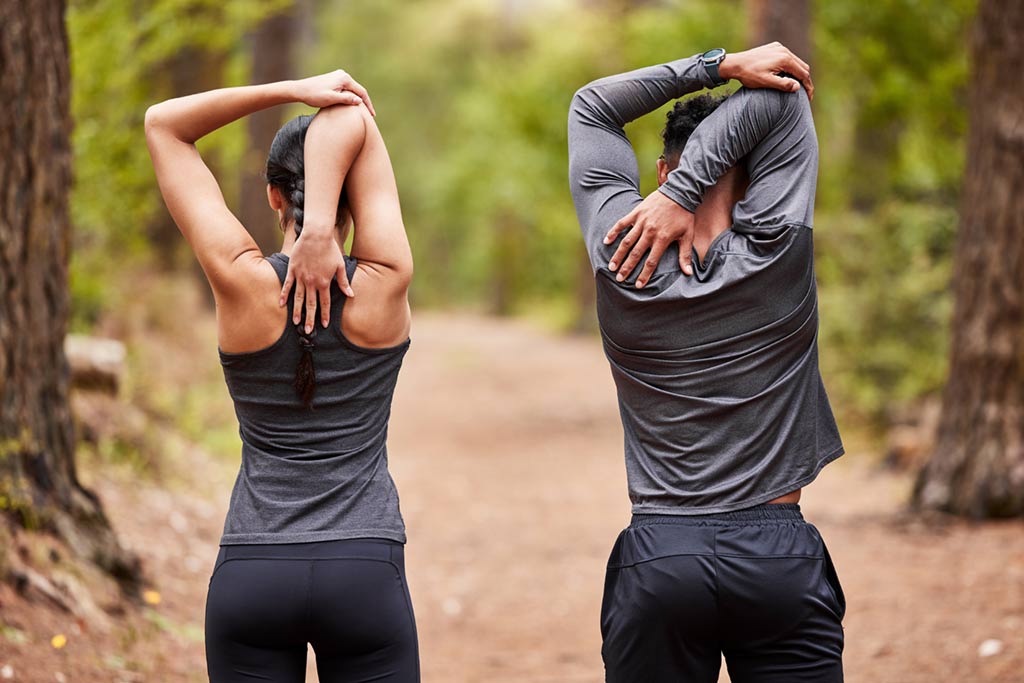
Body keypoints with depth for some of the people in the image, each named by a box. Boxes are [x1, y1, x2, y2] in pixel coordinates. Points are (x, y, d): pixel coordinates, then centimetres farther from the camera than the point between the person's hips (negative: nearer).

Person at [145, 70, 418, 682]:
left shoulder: (243, 285, -5)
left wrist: (293, 92, -5)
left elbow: (163, 125, 3)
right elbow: (354, 119, -5)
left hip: (250, 577, 1)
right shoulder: (383, 289, -6)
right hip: (365, 574, -1)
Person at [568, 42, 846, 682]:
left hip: (656, 563, 1)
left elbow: (591, 107, 9)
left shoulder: (622, 263, -2)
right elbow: (781, 97, 0)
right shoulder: (778, 252, -7)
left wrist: (719, 65, 0)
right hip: (778, 558, -1)